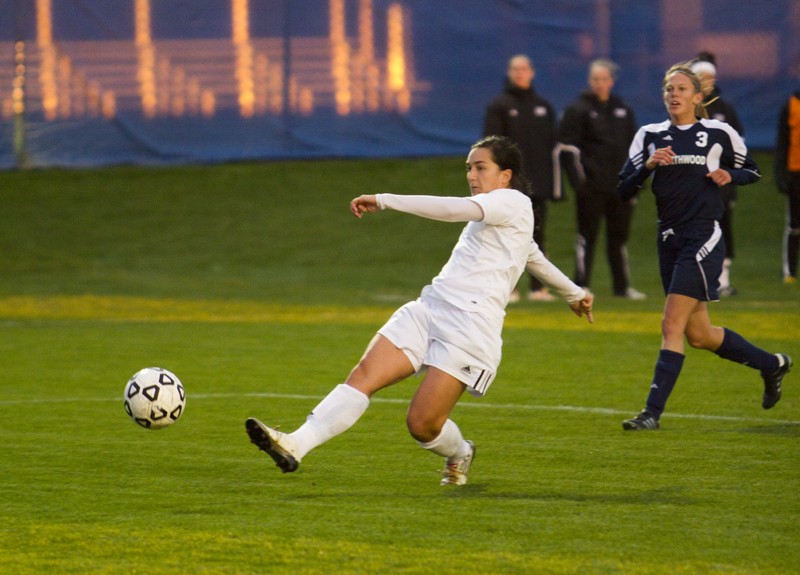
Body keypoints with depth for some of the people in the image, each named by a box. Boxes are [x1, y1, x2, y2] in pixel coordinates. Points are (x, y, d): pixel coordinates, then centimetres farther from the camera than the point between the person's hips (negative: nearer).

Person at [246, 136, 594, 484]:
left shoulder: (512, 202, -1)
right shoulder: (490, 213, 28)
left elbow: (456, 209, -20)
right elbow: (536, 259, 44)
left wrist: (384, 201, -24)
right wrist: (574, 294, 63)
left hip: (471, 327, -9)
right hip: (428, 309, 9)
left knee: (422, 424, -12)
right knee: (363, 375, -14)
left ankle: (458, 453, 23)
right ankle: (294, 446, -29)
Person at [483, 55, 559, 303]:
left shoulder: (543, 107, 14)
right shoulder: (499, 106, 2)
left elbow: (551, 145, 15)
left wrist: (554, 183, 8)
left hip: (538, 184, 4)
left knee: (538, 234, 5)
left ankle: (538, 287, 9)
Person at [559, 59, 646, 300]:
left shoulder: (623, 111, 14)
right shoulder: (578, 110, -2)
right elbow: (568, 148, -7)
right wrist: (578, 179, -14)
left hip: (620, 186, 5)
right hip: (592, 187, -5)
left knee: (620, 235, 9)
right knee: (587, 235, -3)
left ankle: (622, 286, 16)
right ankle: (581, 286, 0)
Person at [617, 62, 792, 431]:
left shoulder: (719, 134, -1)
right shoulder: (649, 136, 8)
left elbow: (752, 171, 13)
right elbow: (624, 190, 3)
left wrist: (730, 175, -8)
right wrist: (648, 166, -14)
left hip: (703, 237, -6)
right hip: (669, 238, 6)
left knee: (672, 326, -14)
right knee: (700, 335, 13)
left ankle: (653, 411, -12)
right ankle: (772, 365, 34)